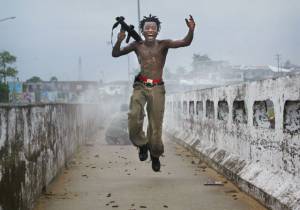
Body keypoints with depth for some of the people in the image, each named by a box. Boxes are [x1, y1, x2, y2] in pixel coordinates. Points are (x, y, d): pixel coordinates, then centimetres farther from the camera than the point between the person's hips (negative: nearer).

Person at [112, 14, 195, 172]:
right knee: (134, 117, -26)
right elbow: (115, 54, 6)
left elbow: (186, 42, -9)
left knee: (156, 126, 1)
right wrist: (119, 40, -14)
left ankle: (155, 155, 29)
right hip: (140, 87, 1)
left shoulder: (164, 44, 2)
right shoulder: (137, 45, 6)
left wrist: (191, 30, -29)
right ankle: (142, 144, 1)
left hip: (157, 89, 0)